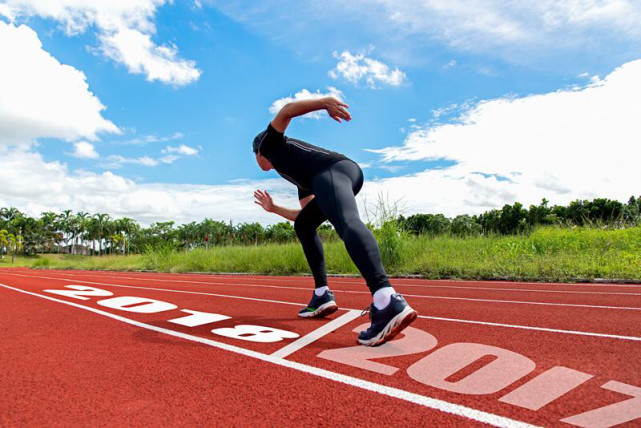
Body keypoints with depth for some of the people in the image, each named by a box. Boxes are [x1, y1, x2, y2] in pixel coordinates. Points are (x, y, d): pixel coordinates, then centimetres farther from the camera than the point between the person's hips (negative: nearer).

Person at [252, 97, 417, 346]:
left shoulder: (270, 143, 27)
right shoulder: (301, 181, 42)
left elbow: (286, 111, 8)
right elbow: (305, 213, 40)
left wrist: (324, 102, -12)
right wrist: (273, 209, 54)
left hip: (331, 171, -8)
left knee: (347, 223, -31)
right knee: (303, 224, 24)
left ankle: (388, 301, -54)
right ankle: (322, 296, 13)